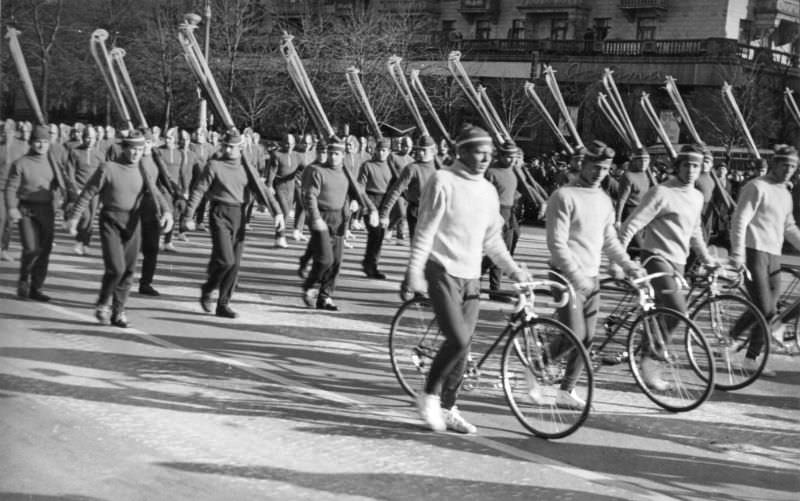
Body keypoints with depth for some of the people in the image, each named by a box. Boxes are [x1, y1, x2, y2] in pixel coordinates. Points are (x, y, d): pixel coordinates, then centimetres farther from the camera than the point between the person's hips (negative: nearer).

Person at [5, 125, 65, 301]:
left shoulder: (51, 164, 11)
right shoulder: (20, 164, -2)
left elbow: (60, 186, 12)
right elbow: (11, 188, -5)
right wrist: (12, 208, -18)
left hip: (47, 210, 4)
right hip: (26, 211, -4)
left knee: (45, 251, 4)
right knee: (31, 249, -15)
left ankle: (36, 288, 15)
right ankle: (24, 279, 10)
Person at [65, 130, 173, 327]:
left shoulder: (143, 172, 6)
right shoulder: (108, 168, -5)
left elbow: (155, 193, -8)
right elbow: (87, 193, -2)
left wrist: (166, 211, -27)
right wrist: (73, 216, -5)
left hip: (133, 223, 4)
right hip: (111, 222, -4)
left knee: (128, 271, 6)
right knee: (116, 268, -14)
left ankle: (118, 312, 21)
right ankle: (103, 302, 12)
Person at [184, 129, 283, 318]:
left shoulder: (246, 168, 9)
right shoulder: (214, 166, -3)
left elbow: (262, 190, 2)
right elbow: (198, 191, -4)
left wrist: (277, 212, -9)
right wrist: (188, 216, -9)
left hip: (239, 217, 5)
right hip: (220, 214, -5)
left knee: (234, 264, 5)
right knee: (225, 260, -15)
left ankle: (223, 305, 14)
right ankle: (207, 289, 12)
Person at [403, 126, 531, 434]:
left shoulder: (488, 191, 12)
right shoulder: (443, 181, -7)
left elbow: (492, 240, 17)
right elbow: (425, 231, -10)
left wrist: (513, 269, 6)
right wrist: (414, 272, -15)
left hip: (471, 276, 6)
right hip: (442, 271, -6)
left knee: (463, 346, 6)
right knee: (458, 339, -17)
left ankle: (448, 409, 19)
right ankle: (429, 395, 3)